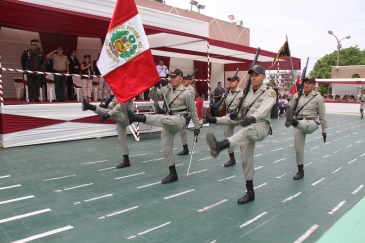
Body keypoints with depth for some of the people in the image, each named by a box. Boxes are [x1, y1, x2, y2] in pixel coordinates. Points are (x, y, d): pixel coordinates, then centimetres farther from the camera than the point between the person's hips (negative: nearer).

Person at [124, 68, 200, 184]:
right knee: (166, 148, 4)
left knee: (162, 118, -38)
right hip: (168, 123, 7)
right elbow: (153, 97, 8)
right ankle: (173, 173, 15)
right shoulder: (166, 89, 11)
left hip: (180, 120, -7)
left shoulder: (186, 93, -4)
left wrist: (197, 126, 2)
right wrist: (155, 86, -10)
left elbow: (193, 110, 0)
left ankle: (136, 117, -54)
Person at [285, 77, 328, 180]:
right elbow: (290, 108, 12)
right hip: (299, 123, 2)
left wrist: (324, 130, 3)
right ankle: (300, 171, 14)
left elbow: (322, 115, 3)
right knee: (298, 148, 1)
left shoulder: (318, 97, -1)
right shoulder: (297, 96, 5)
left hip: (311, 123, -2)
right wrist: (288, 119, -3)